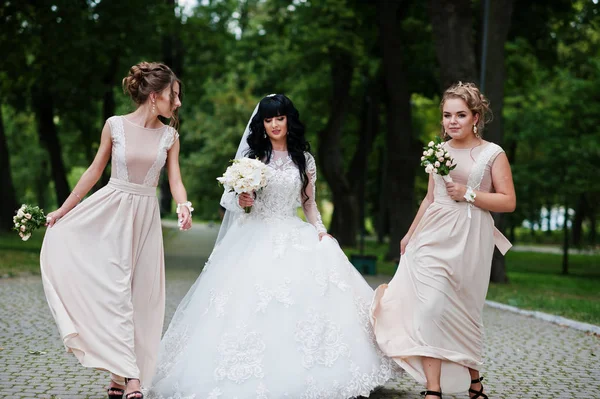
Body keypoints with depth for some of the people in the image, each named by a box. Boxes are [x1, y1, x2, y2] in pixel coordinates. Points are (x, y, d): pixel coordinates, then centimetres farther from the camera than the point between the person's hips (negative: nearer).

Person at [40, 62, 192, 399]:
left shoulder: (170, 136, 3)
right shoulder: (115, 126, -3)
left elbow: (176, 181, 0)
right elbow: (95, 171, 4)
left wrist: (184, 206, -23)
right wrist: (63, 210, 7)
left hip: (146, 217, 3)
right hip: (110, 211, -2)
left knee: (139, 293, 3)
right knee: (114, 290, -10)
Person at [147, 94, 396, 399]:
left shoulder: (304, 159, 8)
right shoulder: (252, 155, 6)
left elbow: (309, 203, 13)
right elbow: (238, 197, 8)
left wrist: (320, 231, -2)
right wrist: (242, 200, -14)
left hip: (295, 237, 1)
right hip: (257, 237, -1)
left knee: (303, 299, -12)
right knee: (251, 302, -12)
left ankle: (300, 374, 0)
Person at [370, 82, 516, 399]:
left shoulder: (492, 154, -2)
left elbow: (508, 202, -6)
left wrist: (468, 194, -14)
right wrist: (410, 235, 22)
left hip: (469, 242, -3)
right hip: (433, 239, 3)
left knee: (462, 313, 6)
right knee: (429, 307, -10)